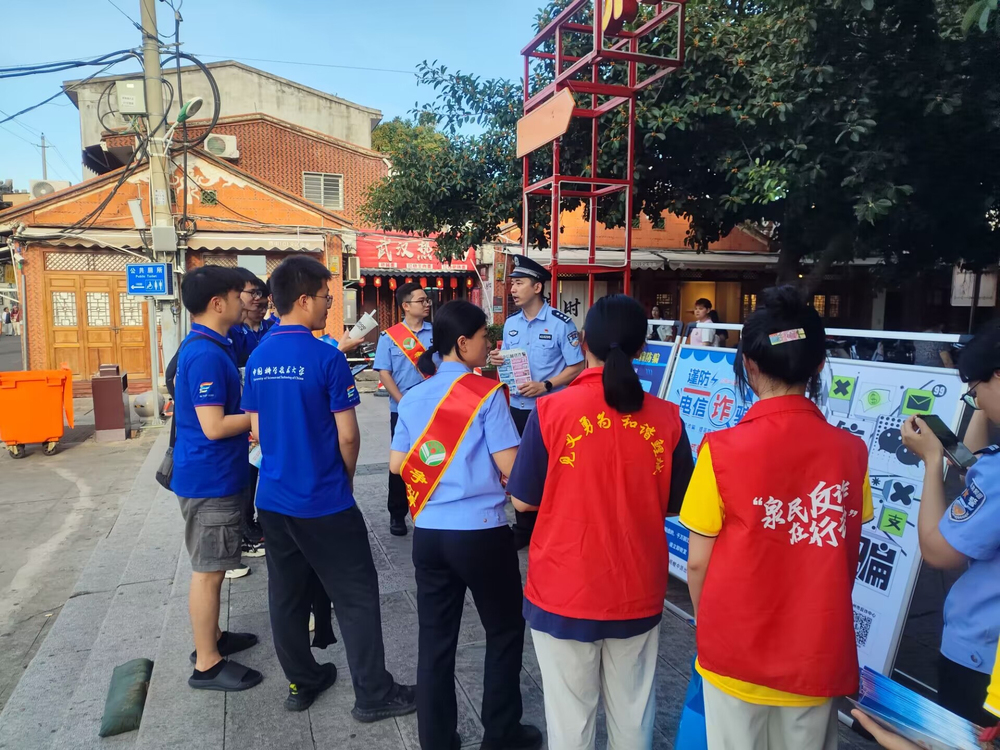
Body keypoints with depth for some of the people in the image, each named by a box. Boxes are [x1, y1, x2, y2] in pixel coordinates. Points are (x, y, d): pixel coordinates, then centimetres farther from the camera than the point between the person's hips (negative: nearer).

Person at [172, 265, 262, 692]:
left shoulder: (207, 346, 10)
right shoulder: (206, 354, -22)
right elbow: (214, 426, -24)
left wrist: (250, 419, 11)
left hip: (215, 475, 10)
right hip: (209, 479, -10)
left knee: (212, 566, 20)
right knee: (208, 570, 1)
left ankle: (211, 638, 35)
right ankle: (207, 664, 14)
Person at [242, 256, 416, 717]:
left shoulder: (257, 358, 3)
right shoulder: (327, 358, -16)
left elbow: (258, 429, 10)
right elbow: (348, 436, -13)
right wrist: (346, 479, 5)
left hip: (273, 498, 7)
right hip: (324, 503, -7)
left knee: (287, 595, 16)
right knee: (356, 597, 5)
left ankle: (301, 683, 32)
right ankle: (373, 695, 15)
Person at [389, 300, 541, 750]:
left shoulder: (413, 398, 4)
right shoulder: (487, 394, -12)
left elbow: (396, 465, 7)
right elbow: (511, 469, -15)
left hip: (428, 533, 5)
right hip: (481, 532, -4)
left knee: (435, 639, 14)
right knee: (505, 632, 16)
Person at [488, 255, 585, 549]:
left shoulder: (560, 323, -12)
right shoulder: (511, 323, 6)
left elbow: (576, 367, -11)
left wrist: (545, 386, -22)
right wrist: (498, 361, -8)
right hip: (518, 408, 6)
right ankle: (523, 528, 28)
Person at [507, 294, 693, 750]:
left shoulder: (551, 411, -14)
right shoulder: (666, 418, -8)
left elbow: (523, 500, -5)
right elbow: (677, 504, 5)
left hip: (563, 593, -2)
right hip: (638, 594, 2)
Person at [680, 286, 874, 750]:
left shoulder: (723, 449, -19)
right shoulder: (850, 451, -10)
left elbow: (698, 562, -11)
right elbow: (846, 558, 2)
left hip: (738, 652, -2)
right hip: (817, 655, 3)